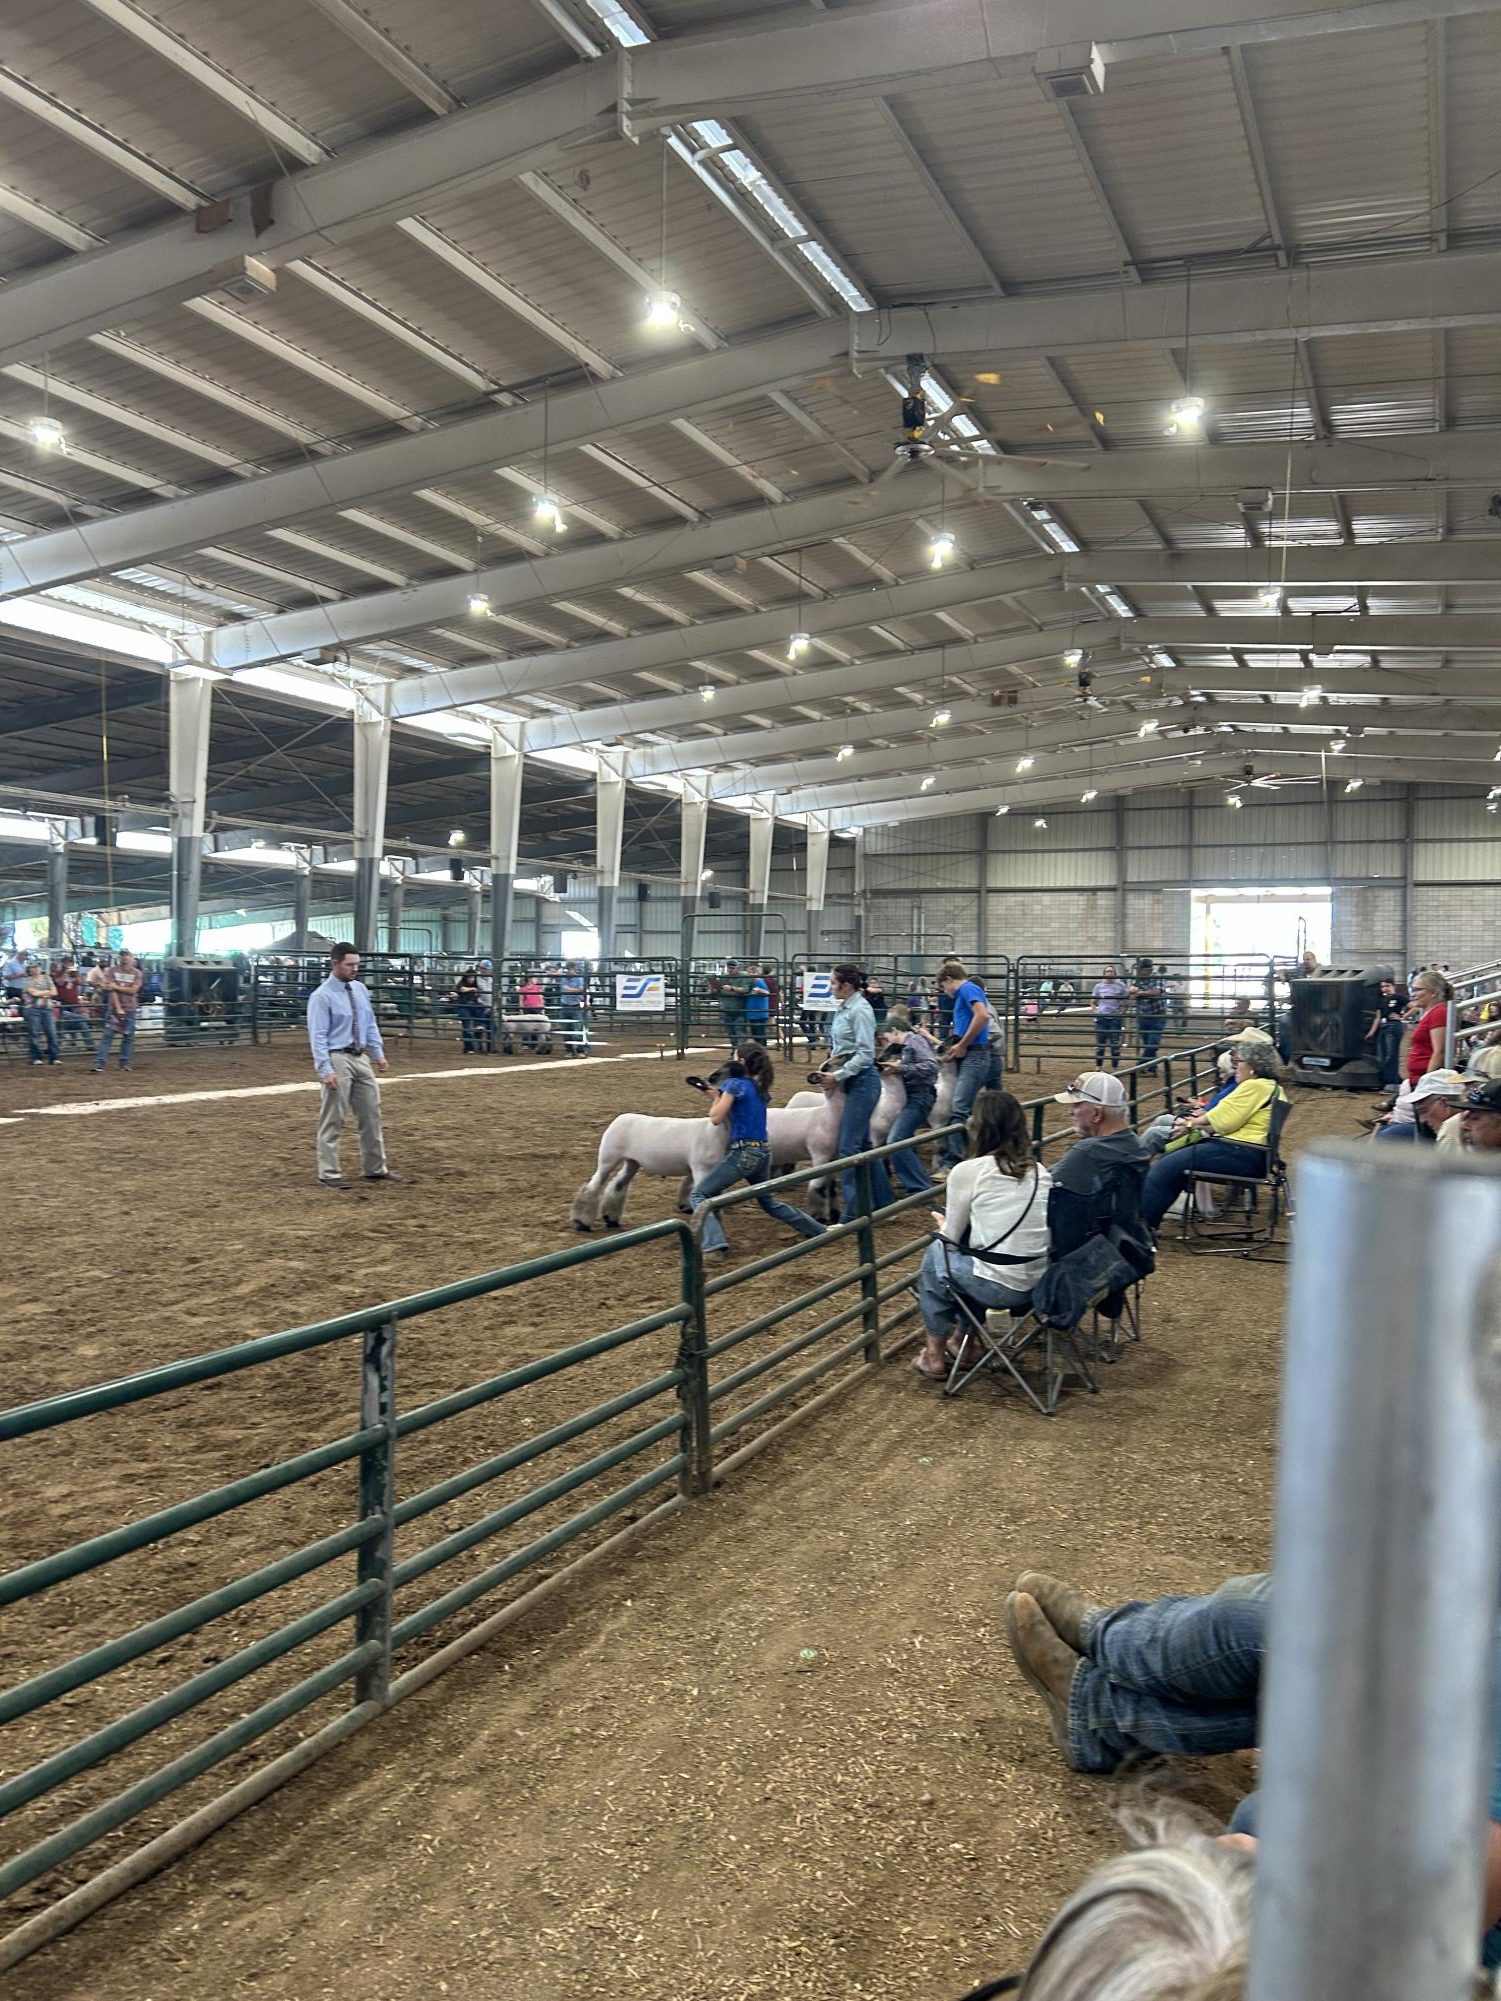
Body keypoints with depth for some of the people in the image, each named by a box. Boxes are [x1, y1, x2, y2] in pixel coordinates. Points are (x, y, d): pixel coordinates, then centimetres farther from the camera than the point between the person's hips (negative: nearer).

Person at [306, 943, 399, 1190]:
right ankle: (328, 1174, 6)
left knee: (371, 1114, 12)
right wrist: (326, 1070, -21)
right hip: (337, 1059, -7)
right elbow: (318, 1036, -15)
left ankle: (375, 1169, 23)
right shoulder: (322, 996, -13)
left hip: (361, 1058, 7)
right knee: (333, 1120, -2)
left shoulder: (360, 989, 9)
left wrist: (379, 1053, 11)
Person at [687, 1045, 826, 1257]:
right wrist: (722, 1095, 12)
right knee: (769, 1201, 29)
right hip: (764, 1152, 8)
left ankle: (713, 1244, -22)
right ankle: (819, 1230, 31)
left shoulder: (735, 1084, -9)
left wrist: (717, 1097, 6)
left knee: (698, 1195, -3)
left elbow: (716, 1118, -10)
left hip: (743, 1153, -8)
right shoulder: (761, 1088, 14)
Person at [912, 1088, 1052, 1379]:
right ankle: (964, 1339, 39)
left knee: (935, 1254, 22)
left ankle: (935, 1356, 27)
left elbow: (952, 1238, 2)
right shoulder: (1039, 1171, 8)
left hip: (999, 1288, -6)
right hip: (1042, 1284, 6)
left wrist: (942, 1223, 25)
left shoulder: (967, 1171, -8)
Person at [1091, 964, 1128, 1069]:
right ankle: (1098, 1067, 18)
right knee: (1099, 1044, 6)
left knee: (1115, 1044, 2)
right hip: (1101, 1018, 2)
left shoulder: (1121, 986, -1)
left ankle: (1115, 1068, 11)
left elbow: (1125, 1002, 4)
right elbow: (1093, 1001, 13)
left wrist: (1122, 1013, -5)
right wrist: (1095, 1011, 0)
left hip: (1115, 1019, -2)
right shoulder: (1099, 986, 4)